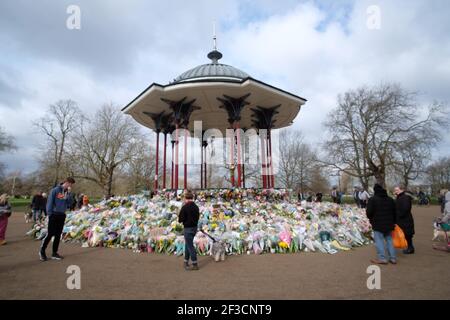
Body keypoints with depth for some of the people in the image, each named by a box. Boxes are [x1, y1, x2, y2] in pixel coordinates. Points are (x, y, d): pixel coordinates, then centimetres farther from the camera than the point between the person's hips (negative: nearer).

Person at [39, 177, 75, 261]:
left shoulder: (67, 192, 8)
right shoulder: (55, 190, -8)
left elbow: (69, 204, 5)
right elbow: (50, 202, -9)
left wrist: (68, 196, -8)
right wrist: (49, 213, -12)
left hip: (62, 215, 5)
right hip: (54, 214, -5)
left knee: (58, 235, 9)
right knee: (50, 234, -4)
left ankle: (54, 253, 17)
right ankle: (42, 251, 15)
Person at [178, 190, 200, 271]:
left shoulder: (185, 207, -18)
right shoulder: (196, 207, 4)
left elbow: (181, 219, -16)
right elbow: (197, 217, 11)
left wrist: (179, 219, 5)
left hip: (188, 228, -7)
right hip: (195, 227, 8)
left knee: (190, 246, 0)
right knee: (188, 244, 20)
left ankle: (195, 264, 3)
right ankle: (186, 262, 30)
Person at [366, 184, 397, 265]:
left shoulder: (373, 199, -12)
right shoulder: (390, 199, 9)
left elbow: (369, 212, -15)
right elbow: (394, 212, 14)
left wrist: (371, 219, 6)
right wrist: (393, 222, 23)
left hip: (378, 224, -6)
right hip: (389, 224, 6)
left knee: (379, 240, -1)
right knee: (389, 240, 15)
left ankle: (382, 258, -2)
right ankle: (393, 258, 18)